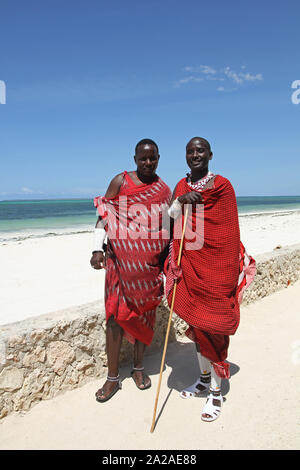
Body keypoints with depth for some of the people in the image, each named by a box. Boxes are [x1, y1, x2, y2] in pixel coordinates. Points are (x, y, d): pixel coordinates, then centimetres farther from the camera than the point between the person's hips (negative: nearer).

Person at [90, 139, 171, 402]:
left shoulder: (164, 189, 10)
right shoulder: (120, 181, 2)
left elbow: (168, 225, 13)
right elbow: (104, 217, -2)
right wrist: (98, 249, -14)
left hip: (151, 263, 3)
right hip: (120, 259, -2)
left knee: (144, 313, 10)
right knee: (115, 314, -1)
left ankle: (138, 368, 29)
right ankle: (113, 378, 15)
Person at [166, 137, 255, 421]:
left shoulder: (222, 185, -4)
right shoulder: (181, 187, 12)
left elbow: (229, 234, -8)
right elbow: (170, 218, 3)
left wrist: (230, 271, -12)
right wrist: (180, 201, -16)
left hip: (214, 266, -5)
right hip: (188, 263, 5)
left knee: (213, 327, 1)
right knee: (196, 323, 13)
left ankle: (216, 392, 18)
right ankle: (204, 379, 33)